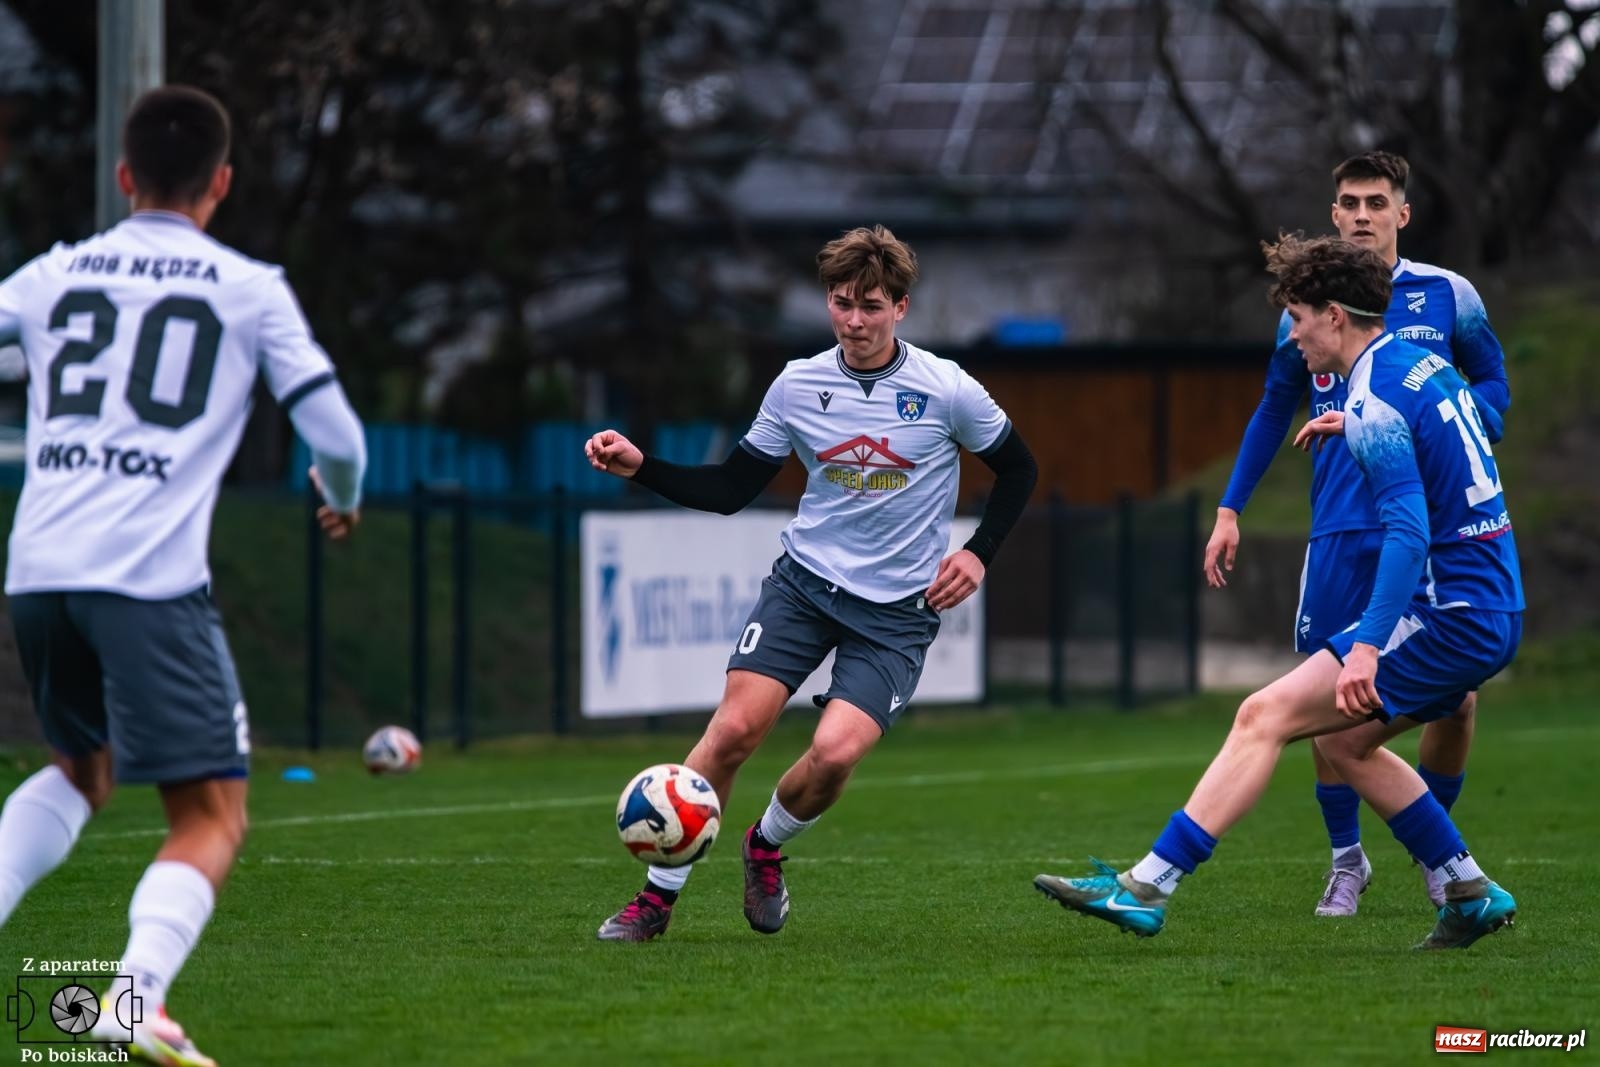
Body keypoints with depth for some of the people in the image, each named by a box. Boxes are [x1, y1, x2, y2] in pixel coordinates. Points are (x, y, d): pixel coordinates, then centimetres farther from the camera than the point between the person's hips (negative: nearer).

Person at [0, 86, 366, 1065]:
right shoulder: (248, 290, 7)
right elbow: (333, 432, 6)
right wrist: (346, 498, 28)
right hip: (151, 579, -5)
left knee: (81, 771, 28)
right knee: (212, 818, -1)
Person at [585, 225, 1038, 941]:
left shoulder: (946, 390, -7)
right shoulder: (798, 386, 0)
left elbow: (1018, 469, 9)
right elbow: (731, 489, 7)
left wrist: (978, 553, -2)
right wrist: (639, 467, -5)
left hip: (897, 609, -2)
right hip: (805, 581, 2)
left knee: (835, 751, -21)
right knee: (735, 727, -16)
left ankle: (767, 845, 13)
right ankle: (658, 895, -4)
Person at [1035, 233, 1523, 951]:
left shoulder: (1376, 401, -15)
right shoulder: (1427, 366, 13)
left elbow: (1409, 533, -25)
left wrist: (1368, 644, -33)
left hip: (1450, 616, -9)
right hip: (1492, 613, 9)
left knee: (1264, 715, -11)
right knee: (1343, 740, 20)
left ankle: (1147, 886, -15)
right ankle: (1470, 895, 21)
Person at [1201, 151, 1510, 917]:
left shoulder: (1447, 296, 2)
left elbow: (1494, 388, 11)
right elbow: (1274, 411, 17)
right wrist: (1230, 510, 12)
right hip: (1341, 531, 1)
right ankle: (1345, 858, 11)